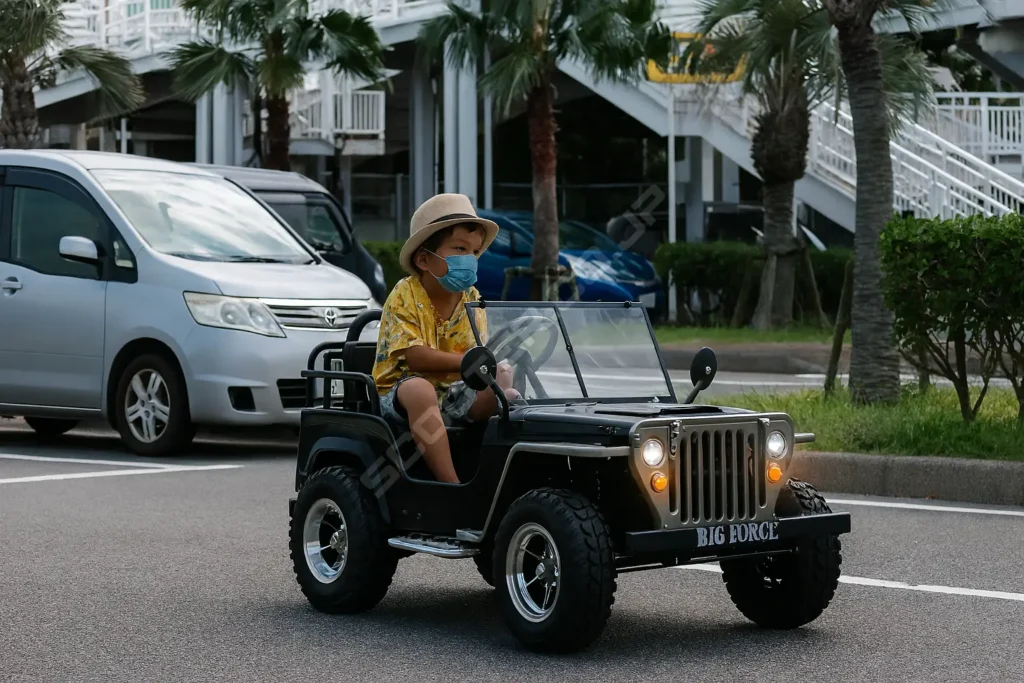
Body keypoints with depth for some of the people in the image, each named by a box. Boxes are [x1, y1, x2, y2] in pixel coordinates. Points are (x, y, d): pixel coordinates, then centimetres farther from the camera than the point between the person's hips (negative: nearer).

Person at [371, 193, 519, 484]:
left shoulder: (471, 299, 6)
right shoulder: (405, 296, -10)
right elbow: (416, 358, -21)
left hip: (454, 391, 5)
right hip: (399, 391, -5)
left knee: (499, 386, -21)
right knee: (419, 390, -39)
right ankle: (452, 485, -41)